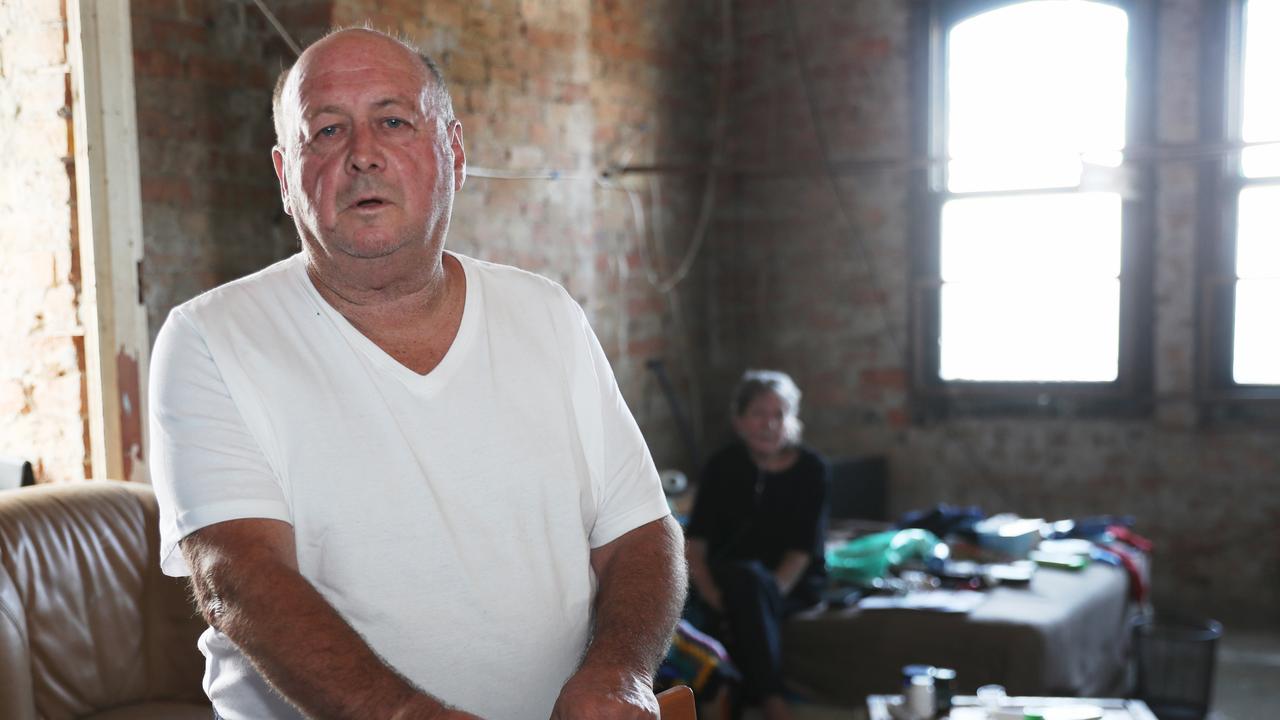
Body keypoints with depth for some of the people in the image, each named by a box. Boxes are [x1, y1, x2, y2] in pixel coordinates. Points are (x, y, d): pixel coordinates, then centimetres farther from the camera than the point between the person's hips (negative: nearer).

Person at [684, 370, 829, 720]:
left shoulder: (811, 469, -3)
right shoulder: (723, 465, 0)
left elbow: (802, 550, -7)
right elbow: (694, 543, -6)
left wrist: (771, 590, -24)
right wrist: (711, 592, -23)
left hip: (794, 585, -1)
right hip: (729, 578, 1)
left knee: (753, 583, -34)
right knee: (748, 576, -34)